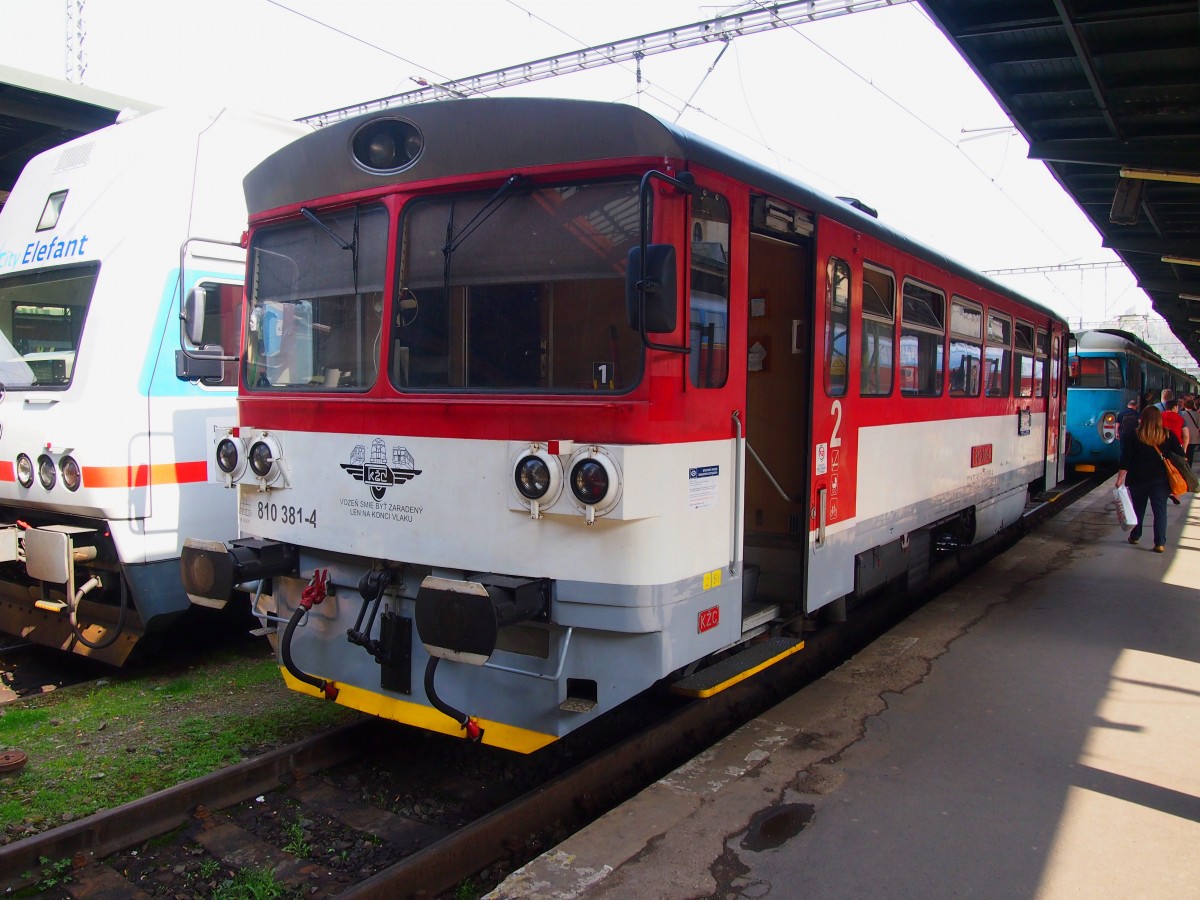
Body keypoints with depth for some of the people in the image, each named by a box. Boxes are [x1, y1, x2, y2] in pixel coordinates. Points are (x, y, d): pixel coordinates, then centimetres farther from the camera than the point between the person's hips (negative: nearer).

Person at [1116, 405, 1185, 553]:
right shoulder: (1168, 436, -2)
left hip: (1138, 479, 0)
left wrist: (1120, 478, -5)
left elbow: (1125, 460, -9)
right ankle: (1160, 543, -5)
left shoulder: (1133, 436, -7)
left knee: (1138, 508, 16)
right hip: (1161, 480, 0)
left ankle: (1135, 536, 28)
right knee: (1160, 510, 2)